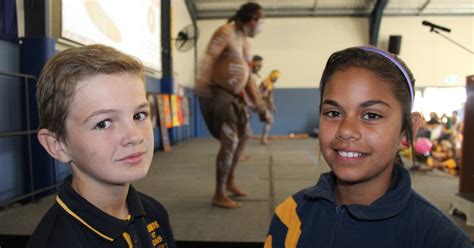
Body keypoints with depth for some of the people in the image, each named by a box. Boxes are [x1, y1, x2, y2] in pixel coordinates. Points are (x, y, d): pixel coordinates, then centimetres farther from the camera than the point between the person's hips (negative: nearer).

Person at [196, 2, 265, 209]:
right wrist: (201, 89, -40)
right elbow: (208, 59, -27)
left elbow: (248, 74, 19)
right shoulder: (225, 33, -12)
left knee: (243, 136, 17)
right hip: (216, 93, -10)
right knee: (230, 141, -17)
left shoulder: (244, 41, 16)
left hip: (233, 95, 10)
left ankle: (230, 182, 30)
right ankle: (219, 195, -8)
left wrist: (256, 100, 13)